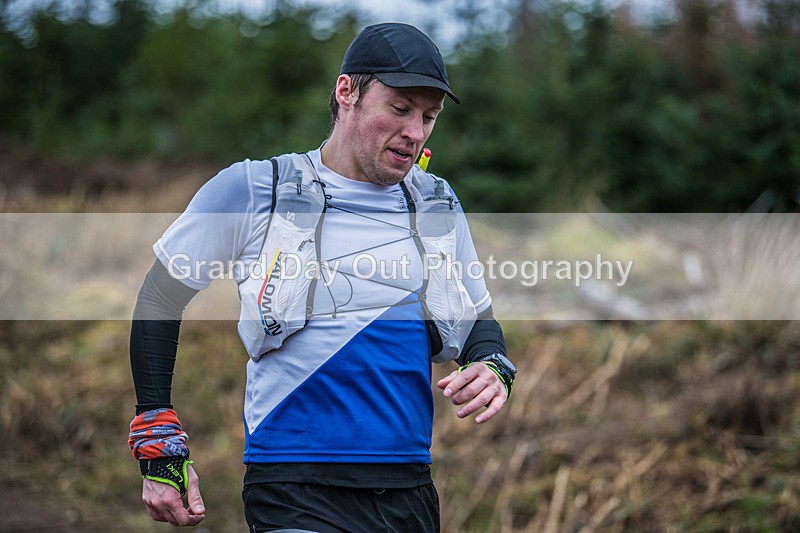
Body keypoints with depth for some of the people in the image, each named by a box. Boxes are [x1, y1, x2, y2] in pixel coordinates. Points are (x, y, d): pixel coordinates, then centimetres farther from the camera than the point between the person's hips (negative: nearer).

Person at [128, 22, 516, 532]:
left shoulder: (439, 206, 11)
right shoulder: (253, 190, -2)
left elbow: (479, 319, 22)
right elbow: (159, 299, 5)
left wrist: (493, 368, -2)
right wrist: (159, 446, 0)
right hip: (297, 491, -5)